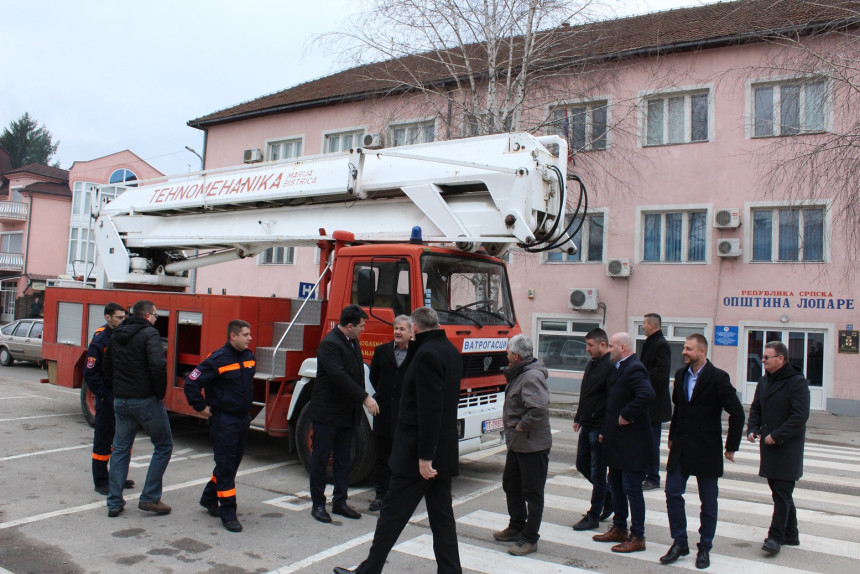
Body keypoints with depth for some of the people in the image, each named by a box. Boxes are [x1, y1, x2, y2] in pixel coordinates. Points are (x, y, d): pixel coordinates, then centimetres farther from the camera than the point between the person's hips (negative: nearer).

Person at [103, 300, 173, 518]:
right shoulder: (149, 333, -12)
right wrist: (160, 392, -13)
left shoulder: (116, 336, 12)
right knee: (163, 445, 7)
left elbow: (107, 368, 19)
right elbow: (157, 364, -26)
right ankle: (150, 498, 5)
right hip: (145, 401, -7)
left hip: (120, 401, 7)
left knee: (120, 449, 15)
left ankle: (114, 503, 17)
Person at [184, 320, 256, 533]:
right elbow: (191, 382, -18)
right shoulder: (218, 359, -17)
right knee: (225, 466, -3)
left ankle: (209, 499, 36)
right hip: (223, 420, -8)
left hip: (243, 419, 8)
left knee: (232, 463, 16)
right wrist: (200, 407, -12)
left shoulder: (249, 357, 7)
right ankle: (228, 513, 5)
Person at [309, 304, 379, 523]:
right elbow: (339, 376, -27)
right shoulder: (330, 344, -18)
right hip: (327, 413, -8)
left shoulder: (352, 341, 10)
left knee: (343, 460, 14)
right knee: (320, 459, 4)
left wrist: (363, 398, 7)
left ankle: (340, 502, 23)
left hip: (347, 413, 8)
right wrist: (365, 397, -29)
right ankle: (318, 504, 15)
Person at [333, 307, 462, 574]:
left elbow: (429, 410, -24)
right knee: (442, 515, 14)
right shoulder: (450, 350, 11)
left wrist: (424, 456, -22)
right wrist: (413, 347, 8)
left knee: (392, 514, 2)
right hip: (445, 451, 9)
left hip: (417, 454, -9)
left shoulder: (427, 354, -18)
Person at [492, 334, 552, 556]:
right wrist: (514, 430, 10)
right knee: (510, 485, 21)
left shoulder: (532, 377, -22)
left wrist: (521, 426, -22)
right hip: (517, 443, 11)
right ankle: (516, 527, 36)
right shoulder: (520, 374, 10)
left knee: (532, 492, 2)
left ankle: (530, 539, 12)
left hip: (533, 445, -11)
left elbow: (538, 409, -34)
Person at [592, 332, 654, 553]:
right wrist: (605, 431, 16)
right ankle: (619, 529, 31)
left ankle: (637, 537, 10)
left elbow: (647, 395, -36)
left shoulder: (634, 369, -19)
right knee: (616, 486, 18)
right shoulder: (619, 369, 13)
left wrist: (626, 416, -25)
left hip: (631, 444, -10)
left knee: (632, 489, -1)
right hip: (616, 442, 10)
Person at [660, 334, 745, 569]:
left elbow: (737, 413, -10)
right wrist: (672, 437, 16)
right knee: (673, 494, 2)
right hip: (681, 448, 5)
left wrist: (731, 447, -9)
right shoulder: (681, 375, 6)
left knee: (708, 501, 8)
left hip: (706, 450, -5)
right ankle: (679, 543, 16)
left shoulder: (718, 378, -12)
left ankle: (705, 547, 22)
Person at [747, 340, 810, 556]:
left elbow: (800, 416, -18)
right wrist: (752, 429, 2)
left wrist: (777, 436, -20)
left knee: (782, 493, -6)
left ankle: (775, 537, -2)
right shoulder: (764, 381, 11)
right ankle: (790, 535, 26)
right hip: (769, 446, 8)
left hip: (788, 447, -8)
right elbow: (756, 408, 19)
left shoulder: (797, 382, -12)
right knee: (780, 492, 14)